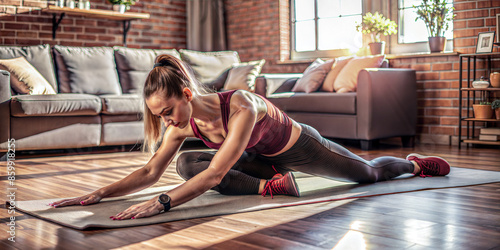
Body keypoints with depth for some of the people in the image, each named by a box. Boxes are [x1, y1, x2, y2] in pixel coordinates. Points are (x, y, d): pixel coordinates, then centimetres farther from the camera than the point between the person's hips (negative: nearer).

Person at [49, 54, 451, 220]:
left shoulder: (242, 106, -45)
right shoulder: (184, 124, -23)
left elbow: (216, 174, -53)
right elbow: (151, 172, -21)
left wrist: (161, 203, -63)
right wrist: (101, 193, -33)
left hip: (301, 146, -5)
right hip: (263, 158, 6)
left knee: (369, 172, 16)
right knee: (187, 163, -15)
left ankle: (415, 162, 51)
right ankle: (270, 185, 1)